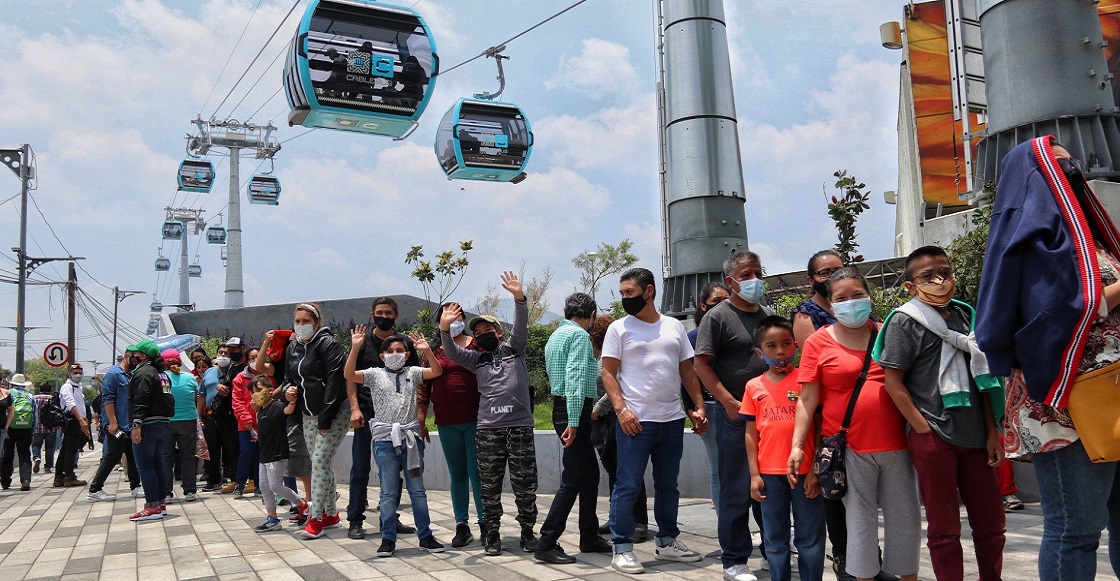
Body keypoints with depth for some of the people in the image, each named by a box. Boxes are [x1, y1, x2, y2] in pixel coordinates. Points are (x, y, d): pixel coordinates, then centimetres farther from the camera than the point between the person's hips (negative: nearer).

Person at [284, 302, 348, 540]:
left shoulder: (328, 344, -14)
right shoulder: (293, 348, 10)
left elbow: (335, 380, -19)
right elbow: (288, 377, 23)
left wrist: (325, 418, -22)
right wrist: (289, 389, -3)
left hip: (334, 413, -8)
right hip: (309, 415, 8)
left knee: (320, 461, -13)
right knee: (322, 463, 12)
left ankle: (316, 518, -8)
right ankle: (331, 515, 22)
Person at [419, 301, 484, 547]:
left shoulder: (477, 346, 3)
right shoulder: (433, 352, 10)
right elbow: (424, 388, 11)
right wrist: (420, 420, 6)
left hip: (475, 419, -3)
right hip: (447, 423, 3)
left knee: (477, 472, -2)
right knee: (457, 474, 9)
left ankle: (485, 524, 9)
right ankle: (462, 526, 17)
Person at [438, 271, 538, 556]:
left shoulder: (514, 347, 13)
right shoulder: (476, 359, 16)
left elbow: (521, 325, -3)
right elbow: (452, 352, 2)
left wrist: (519, 297, -21)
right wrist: (445, 329, -18)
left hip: (520, 425, -2)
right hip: (488, 428, 2)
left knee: (524, 483, 2)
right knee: (490, 484, 5)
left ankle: (527, 531, 13)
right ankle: (492, 533, 15)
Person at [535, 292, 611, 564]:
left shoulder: (556, 335, 19)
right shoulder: (579, 334, -11)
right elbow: (575, 378, -21)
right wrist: (573, 421, -25)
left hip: (561, 407, 10)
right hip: (574, 411, -10)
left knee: (589, 474, 16)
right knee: (572, 480, -6)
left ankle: (589, 537, 23)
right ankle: (546, 545, -4)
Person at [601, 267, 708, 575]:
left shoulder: (674, 327, 10)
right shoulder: (619, 328, 0)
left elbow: (688, 371, 13)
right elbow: (608, 374, -4)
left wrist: (699, 407, 5)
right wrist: (621, 409, -16)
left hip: (673, 419, 4)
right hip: (636, 420, -4)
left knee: (668, 485, 15)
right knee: (628, 486, -2)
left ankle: (667, 542, 28)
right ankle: (622, 549, 7)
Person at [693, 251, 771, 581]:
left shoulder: (767, 316, 14)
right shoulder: (718, 316, -4)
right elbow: (702, 364, -9)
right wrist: (729, 402, -16)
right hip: (735, 415, -5)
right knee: (736, 491, 2)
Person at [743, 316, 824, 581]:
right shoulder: (754, 387, 5)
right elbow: (751, 434, 7)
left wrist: (815, 470, -6)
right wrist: (754, 475, 2)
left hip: (805, 472, -2)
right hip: (769, 473, 2)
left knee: (810, 538, 7)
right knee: (775, 540, 11)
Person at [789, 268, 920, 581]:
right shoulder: (818, 342, 1)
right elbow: (808, 400, -1)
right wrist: (797, 445, -7)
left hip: (895, 443, 3)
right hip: (849, 447, -2)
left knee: (905, 517, 10)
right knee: (860, 519, 5)